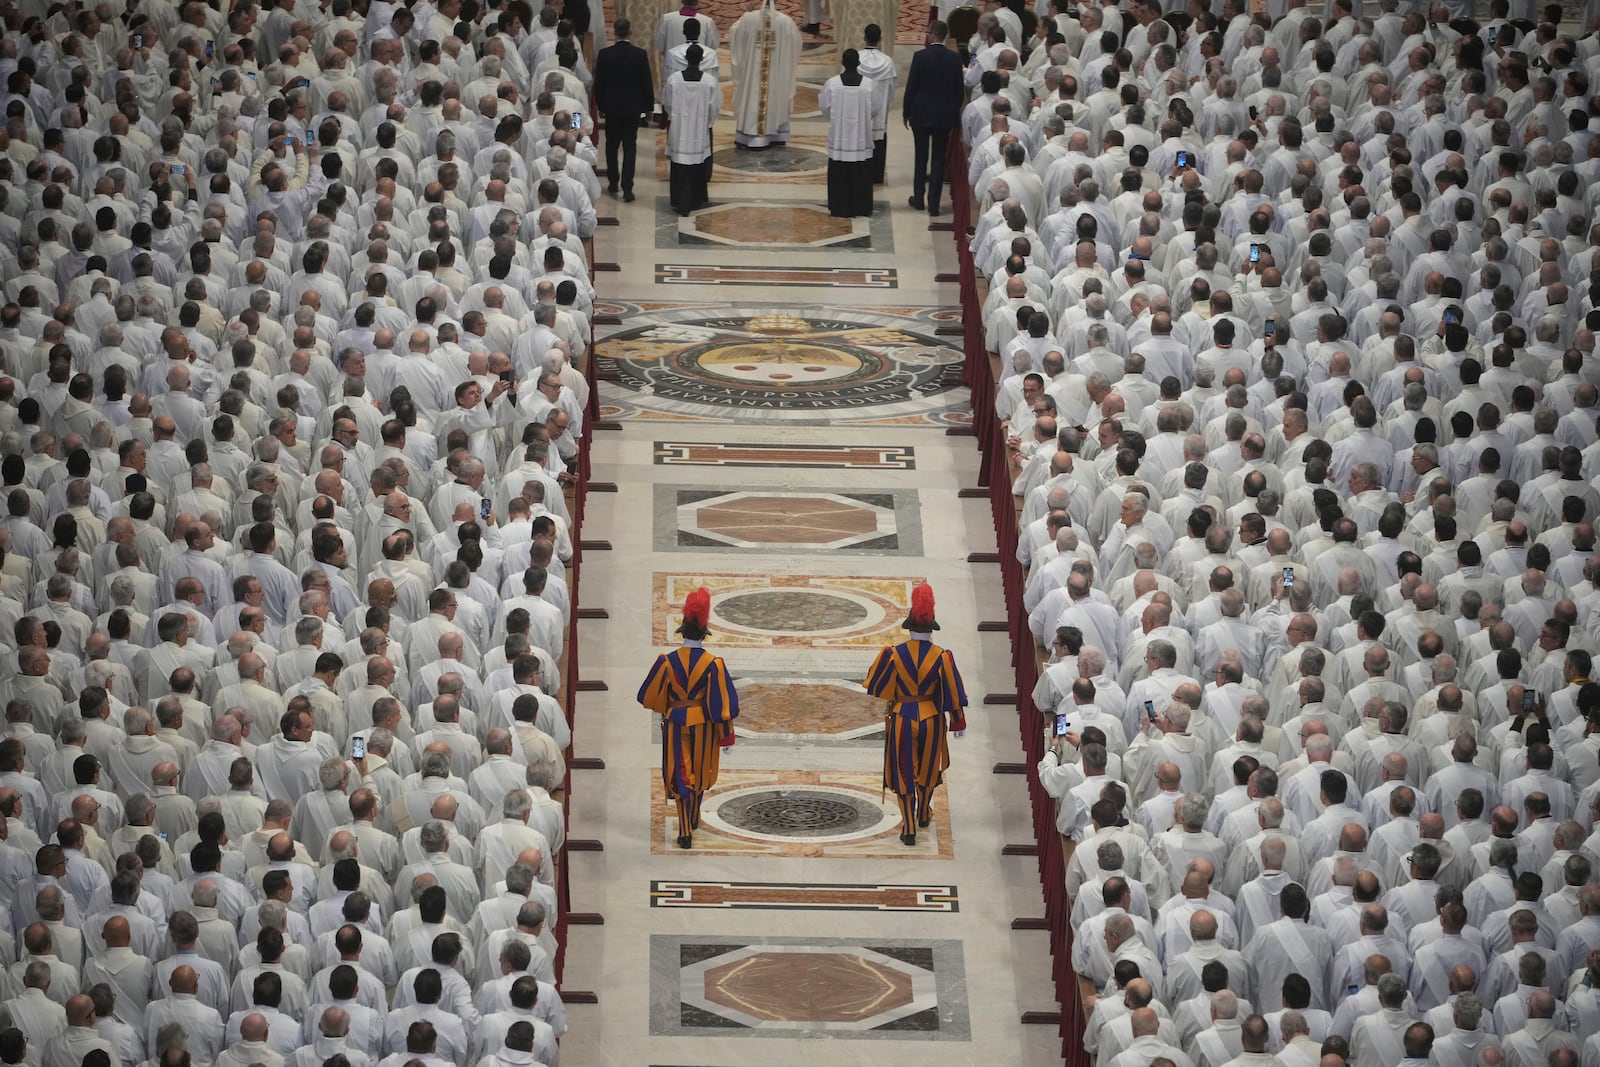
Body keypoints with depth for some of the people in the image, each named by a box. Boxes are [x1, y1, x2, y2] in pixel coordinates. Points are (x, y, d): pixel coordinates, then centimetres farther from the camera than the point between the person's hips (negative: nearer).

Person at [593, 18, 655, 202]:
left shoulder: (604, 54, -8)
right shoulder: (640, 54, -10)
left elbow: (598, 83, -2)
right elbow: (646, 82, -5)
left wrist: (600, 106, 10)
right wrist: (649, 106, 6)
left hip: (611, 106, 1)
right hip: (633, 107, -1)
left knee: (612, 145, 16)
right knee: (629, 146, 3)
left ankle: (613, 183, 23)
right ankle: (627, 188, -3)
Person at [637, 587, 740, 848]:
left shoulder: (667, 662, -12)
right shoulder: (713, 664, -13)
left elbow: (649, 697, -1)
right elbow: (722, 703, -12)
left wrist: (663, 708, 21)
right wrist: (726, 735, -2)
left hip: (675, 725, -1)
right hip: (703, 726, 1)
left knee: (681, 777, 4)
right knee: (699, 774, 21)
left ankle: (686, 833, -5)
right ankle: (693, 820, 39)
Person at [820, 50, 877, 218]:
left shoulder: (832, 83, -11)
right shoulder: (868, 84, -10)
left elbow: (825, 107, -1)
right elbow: (874, 110, -1)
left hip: (839, 136, 0)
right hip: (862, 137, 0)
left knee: (840, 173, 7)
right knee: (860, 173, 9)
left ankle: (840, 208, 9)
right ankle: (860, 206, 13)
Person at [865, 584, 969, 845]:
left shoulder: (894, 654, -13)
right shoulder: (941, 657, -12)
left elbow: (877, 687, -3)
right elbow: (953, 693, -6)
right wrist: (959, 723, 5)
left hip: (901, 719, -1)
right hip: (931, 718, 1)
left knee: (904, 772, 7)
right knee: (928, 768, 23)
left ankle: (909, 829, 5)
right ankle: (924, 814, 42)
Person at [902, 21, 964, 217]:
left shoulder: (920, 57, -14)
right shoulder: (954, 59, -6)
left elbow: (911, 87, -9)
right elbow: (959, 89, 0)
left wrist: (906, 113, 2)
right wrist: (955, 110, 14)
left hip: (921, 114, -2)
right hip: (945, 116, 2)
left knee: (920, 157, 13)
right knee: (938, 159, 6)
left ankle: (919, 198, 21)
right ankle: (934, 204, 5)